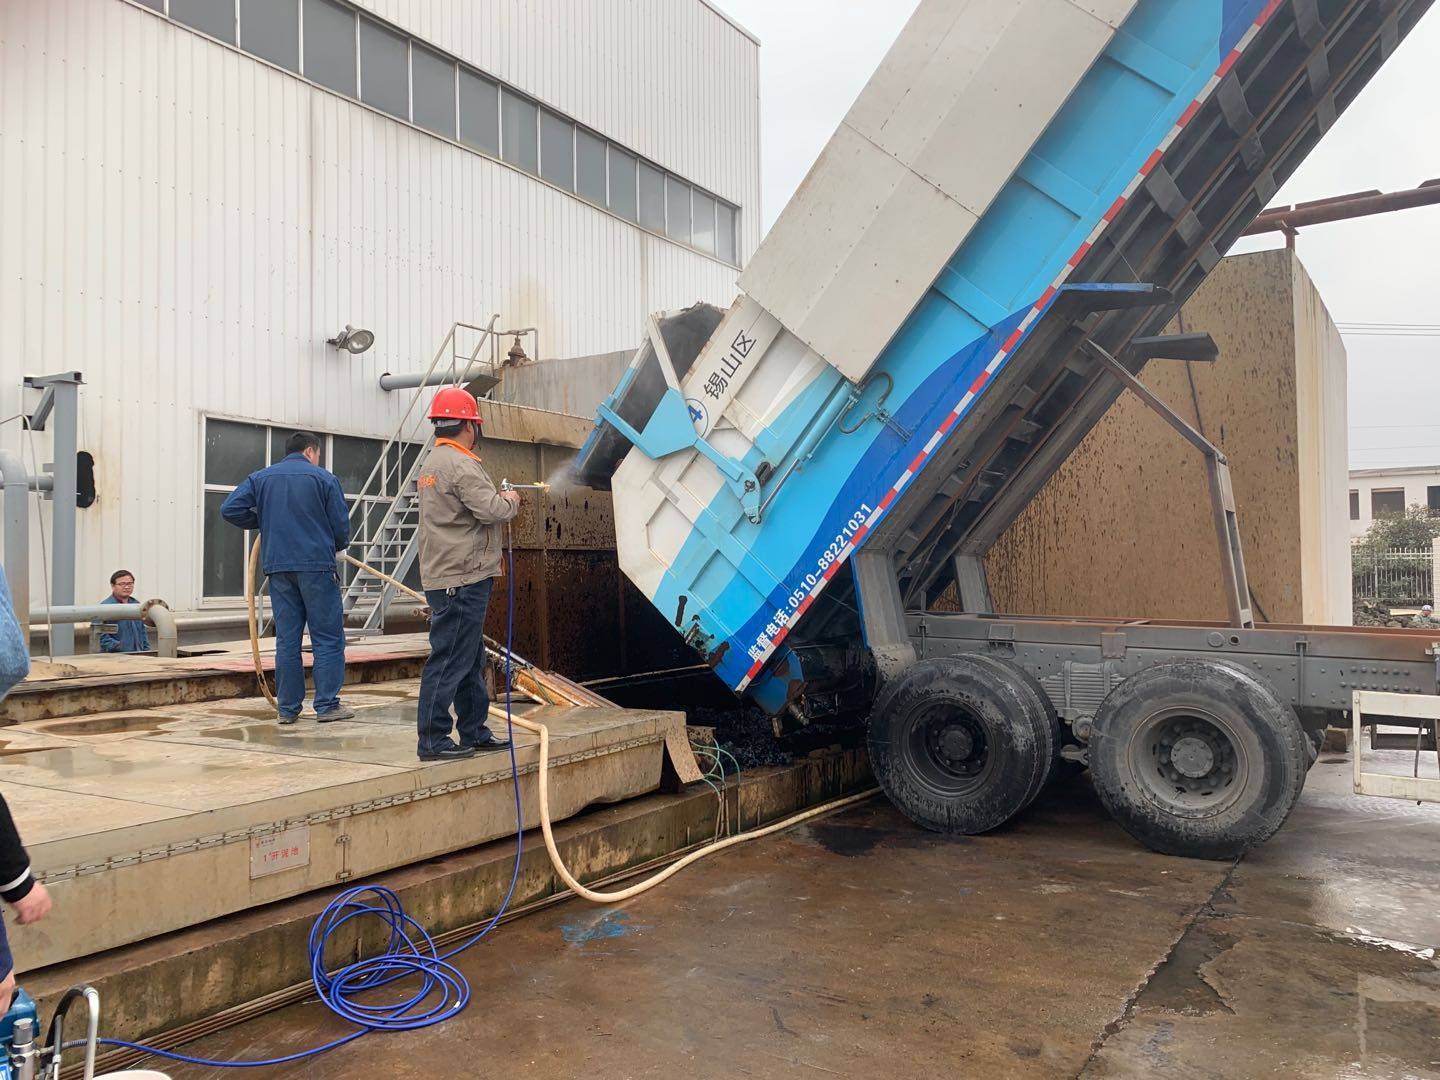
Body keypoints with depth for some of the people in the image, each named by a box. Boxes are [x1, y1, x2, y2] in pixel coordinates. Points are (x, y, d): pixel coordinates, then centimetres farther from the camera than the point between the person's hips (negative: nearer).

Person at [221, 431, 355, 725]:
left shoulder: (260, 478, 12)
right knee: (328, 637, 1)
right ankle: (327, 704, 0)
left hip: (278, 568, 4)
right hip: (316, 565, -4)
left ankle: (287, 708, 11)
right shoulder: (324, 478, 1)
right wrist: (337, 545, 20)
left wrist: (262, 521, 18)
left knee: (286, 639, 8)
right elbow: (341, 526, -1)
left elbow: (229, 509, 3)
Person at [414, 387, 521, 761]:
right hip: (462, 578, -11)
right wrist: (510, 500, -2)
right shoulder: (462, 465, -16)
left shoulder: (431, 463, 16)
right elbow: (490, 510, -22)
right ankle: (432, 740, 1)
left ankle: (474, 732, 25)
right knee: (449, 659, -5)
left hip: (442, 575, 11)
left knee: (470, 659, 17)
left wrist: (496, 497, 17)